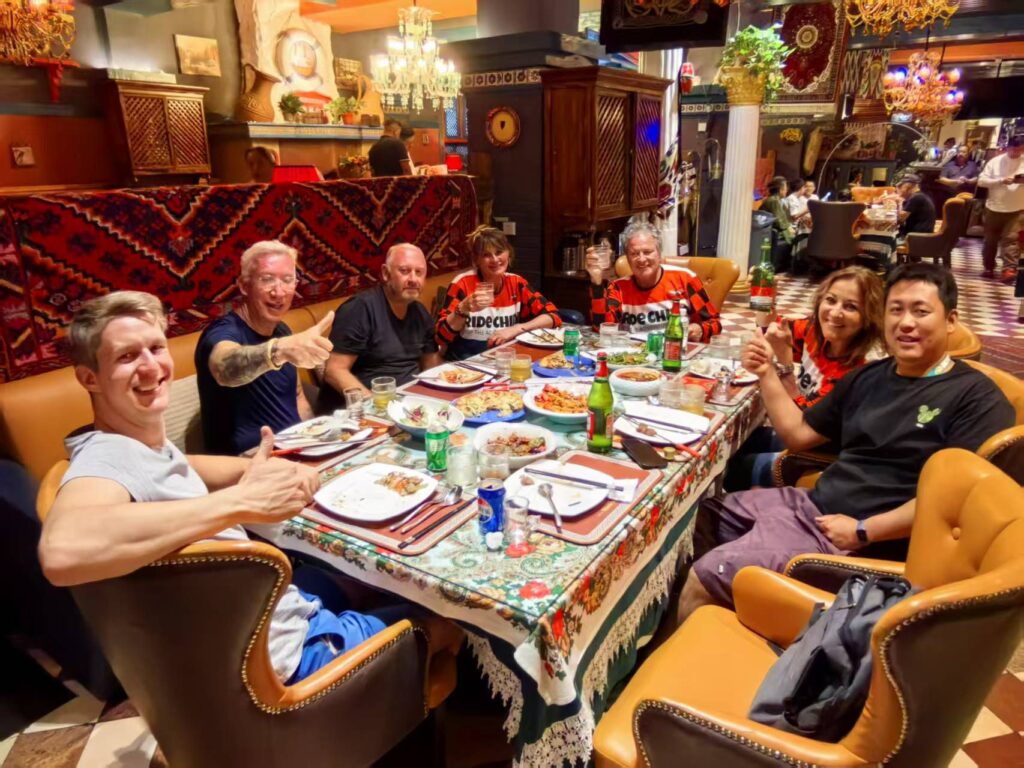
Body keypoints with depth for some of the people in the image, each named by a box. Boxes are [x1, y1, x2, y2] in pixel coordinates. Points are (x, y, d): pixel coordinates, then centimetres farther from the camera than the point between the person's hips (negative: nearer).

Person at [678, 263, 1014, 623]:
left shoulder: (976, 396, -8)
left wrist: (863, 532, -20)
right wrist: (766, 373, 6)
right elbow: (798, 434, 18)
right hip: (810, 504, 8)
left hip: (871, 541, -8)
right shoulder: (867, 377, 14)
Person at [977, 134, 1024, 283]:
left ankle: (1009, 270, -19)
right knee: (990, 239, 11)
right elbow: (981, 181, -4)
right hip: (994, 207, 1)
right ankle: (988, 268, 25)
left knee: (1010, 239, -12)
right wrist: (1001, 181, -18)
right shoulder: (995, 161, 1)